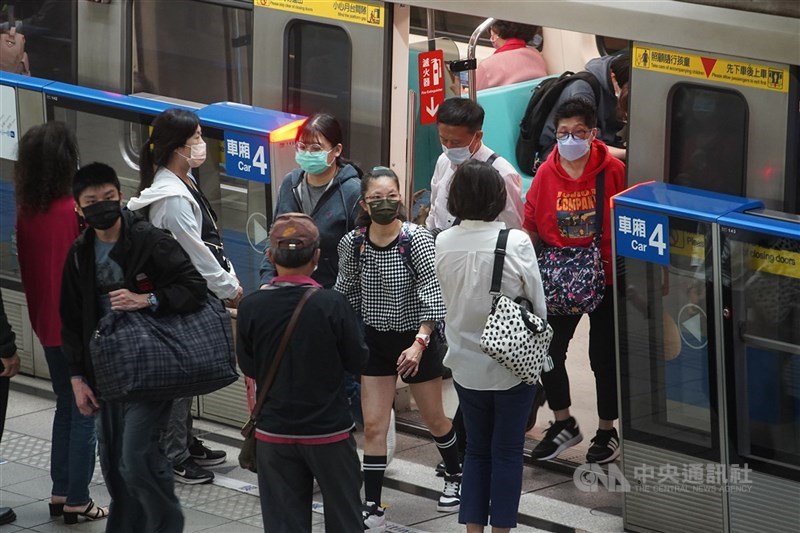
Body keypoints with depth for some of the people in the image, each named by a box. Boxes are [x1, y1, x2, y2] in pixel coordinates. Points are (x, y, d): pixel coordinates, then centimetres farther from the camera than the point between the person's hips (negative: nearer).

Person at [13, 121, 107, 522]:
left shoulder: (26, 213, -1)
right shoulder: (77, 212, -20)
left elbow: (26, 267, 7)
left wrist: (38, 315, 17)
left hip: (47, 325, 7)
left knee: (66, 406, 19)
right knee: (87, 412, 3)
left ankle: (60, 492, 22)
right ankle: (77, 500, 6)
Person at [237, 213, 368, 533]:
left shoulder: (251, 307, -10)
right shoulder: (332, 305, -17)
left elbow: (248, 368, 2)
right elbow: (357, 362, -5)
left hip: (274, 434, 2)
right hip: (329, 432, -2)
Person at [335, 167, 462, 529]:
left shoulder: (417, 239, -19)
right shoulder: (352, 244, -9)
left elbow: (434, 296, -20)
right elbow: (345, 294, 5)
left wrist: (419, 343, -28)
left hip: (416, 339, -2)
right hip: (375, 341, 2)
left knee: (434, 419, 15)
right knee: (373, 425, -1)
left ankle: (455, 476, 41)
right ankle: (372, 508, 5)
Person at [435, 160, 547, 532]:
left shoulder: (443, 244, -8)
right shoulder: (516, 242, -17)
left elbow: (445, 302, 3)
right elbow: (538, 305, -8)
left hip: (467, 365, 3)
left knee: (476, 449, 16)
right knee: (508, 452, 8)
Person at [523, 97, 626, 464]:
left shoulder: (613, 171, -13)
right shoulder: (547, 173, -4)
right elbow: (531, 225, 5)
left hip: (605, 279, -3)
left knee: (604, 355, 8)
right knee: (548, 351, 7)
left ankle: (607, 431, 25)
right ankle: (564, 426, 27)